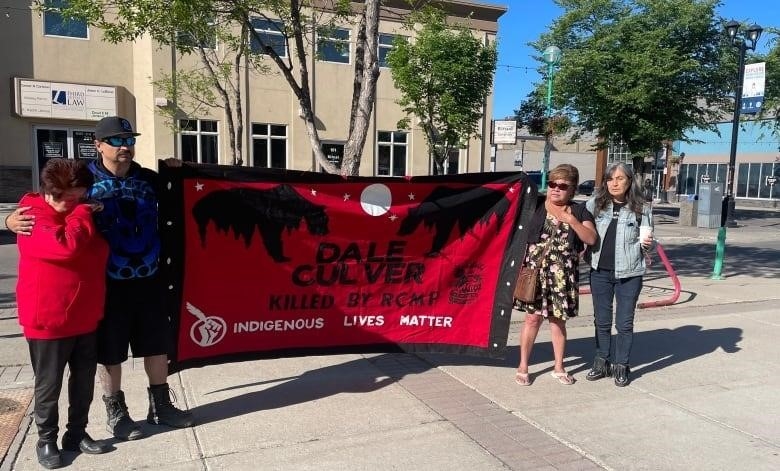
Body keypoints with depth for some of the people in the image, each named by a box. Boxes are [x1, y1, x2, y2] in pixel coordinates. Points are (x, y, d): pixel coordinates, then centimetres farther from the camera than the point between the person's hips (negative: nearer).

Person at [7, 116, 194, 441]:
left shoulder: (149, 179, 4)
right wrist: (13, 219, -22)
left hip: (148, 280, 4)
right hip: (108, 284, -3)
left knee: (157, 344, 13)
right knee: (109, 352, 9)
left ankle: (161, 406, 30)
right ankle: (115, 413, 28)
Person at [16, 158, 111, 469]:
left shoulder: (79, 216, 10)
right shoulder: (34, 219, -13)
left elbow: (99, 255, 26)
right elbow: (66, 246, -31)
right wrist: (82, 214, -17)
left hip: (85, 319, 7)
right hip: (48, 321, -7)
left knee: (84, 381, 14)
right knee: (49, 385, 8)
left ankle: (77, 433, 29)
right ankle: (46, 440, 25)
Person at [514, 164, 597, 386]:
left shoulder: (579, 211, 8)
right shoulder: (535, 205, 3)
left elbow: (591, 239, -3)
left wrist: (571, 220, -15)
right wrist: (520, 263, -3)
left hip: (563, 274, 2)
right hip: (535, 270, -2)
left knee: (557, 319, 11)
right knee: (533, 317, -1)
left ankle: (559, 367, 25)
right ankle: (523, 367, 12)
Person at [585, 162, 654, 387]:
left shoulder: (641, 208, -2)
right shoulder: (595, 204, 0)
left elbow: (646, 243, 5)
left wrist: (647, 244, -17)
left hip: (629, 273, -1)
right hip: (600, 271, 2)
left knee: (624, 323, 7)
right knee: (601, 321, 12)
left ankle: (621, 366, 21)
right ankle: (602, 362, 26)